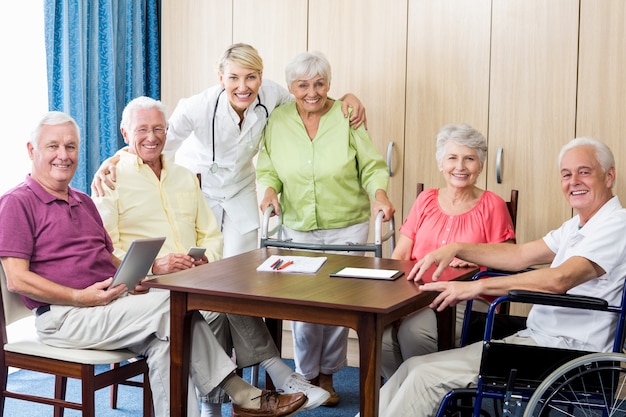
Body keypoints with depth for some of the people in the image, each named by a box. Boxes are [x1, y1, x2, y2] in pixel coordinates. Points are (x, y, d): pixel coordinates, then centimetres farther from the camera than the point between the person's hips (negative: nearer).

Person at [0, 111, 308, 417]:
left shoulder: (82, 201, 22)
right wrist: (81, 297, -20)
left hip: (111, 299, 7)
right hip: (63, 316, -7)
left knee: (165, 340, -22)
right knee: (172, 306, -23)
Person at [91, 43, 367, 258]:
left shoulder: (270, 95, -18)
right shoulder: (198, 108, -29)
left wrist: (347, 98, -16)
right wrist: (114, 160, -43)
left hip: (240, 190, 3)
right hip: (197, 189, -3)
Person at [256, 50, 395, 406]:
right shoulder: (277, 121, 1)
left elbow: (371, 165, -4)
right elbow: (267, 168, 8)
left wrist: (379, 192, -22)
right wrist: (270, 188, -13)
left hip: (348, 226, -1)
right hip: (298, 227, 1)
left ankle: (327, 374, 22)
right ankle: (307, 375, 19)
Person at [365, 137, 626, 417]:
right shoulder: (577, 226, 19)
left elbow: (559, 280, -26)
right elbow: (520, 254, 17)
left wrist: (476, 286, -25)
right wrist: (456, 249, 4)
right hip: (534, 337, 9)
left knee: (427, 375, -16)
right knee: (414, 368, -1)